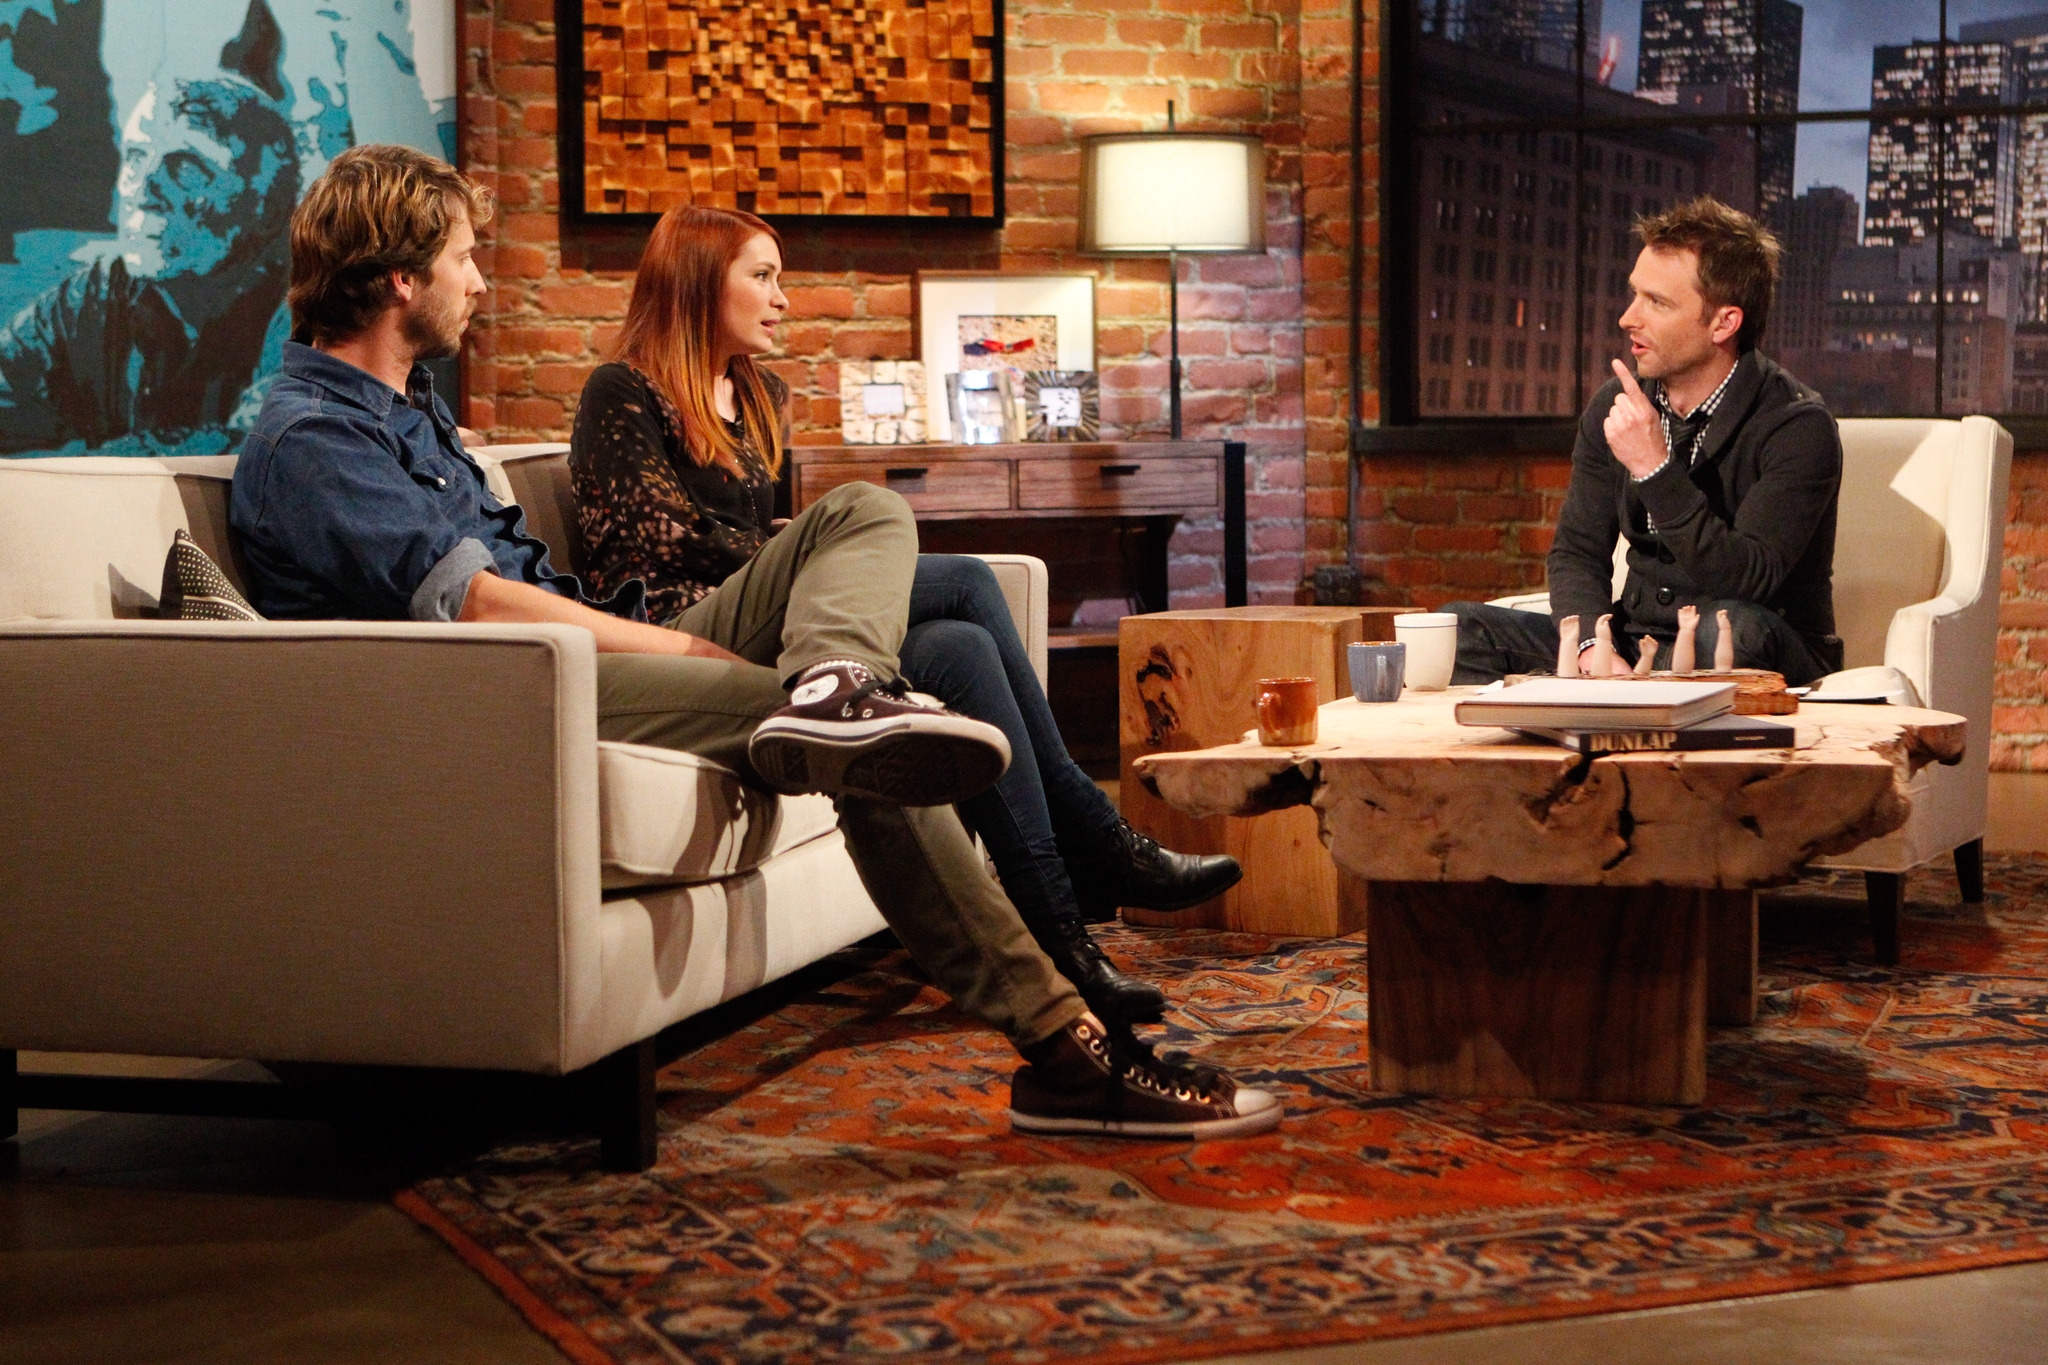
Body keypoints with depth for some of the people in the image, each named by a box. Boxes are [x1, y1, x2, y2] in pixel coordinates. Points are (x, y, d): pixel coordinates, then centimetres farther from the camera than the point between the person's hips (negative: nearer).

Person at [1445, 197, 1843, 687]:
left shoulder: (1797, 425, -14)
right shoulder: (1614, 406, 4)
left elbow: (1747, 582, -25)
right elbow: (1577, 552, 5)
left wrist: (1655, 470, -31)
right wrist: (1593, 646, -16)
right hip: (1639, 643, 5)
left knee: (1733, 628, -41)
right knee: (1459, 626, -13)